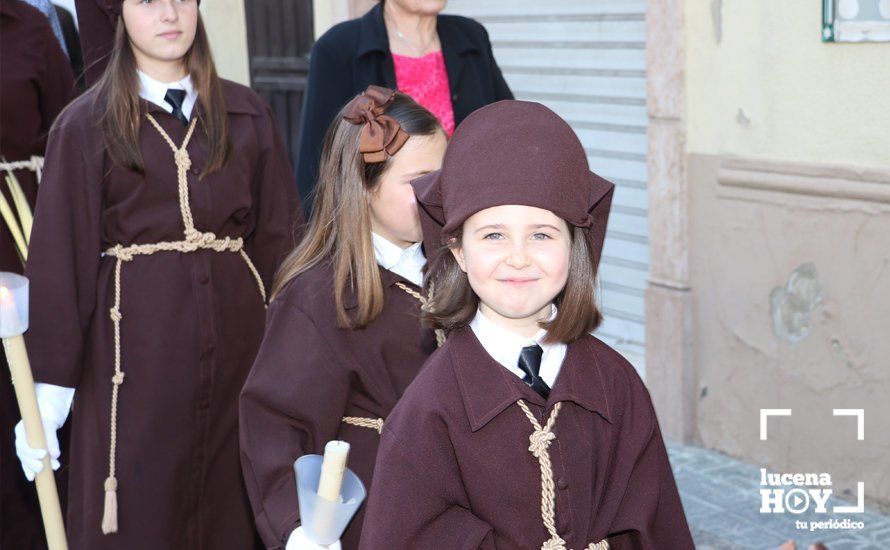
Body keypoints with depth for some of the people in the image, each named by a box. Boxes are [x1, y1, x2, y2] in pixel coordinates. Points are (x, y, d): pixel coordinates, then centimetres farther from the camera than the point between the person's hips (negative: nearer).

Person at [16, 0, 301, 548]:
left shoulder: (247, 114, 8)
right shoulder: (86, 125, 0)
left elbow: (279, 235, 8)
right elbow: (59, 259, -1)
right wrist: (50, 387, -3)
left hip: (237, 334, 2)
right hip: (135, 343, -2)